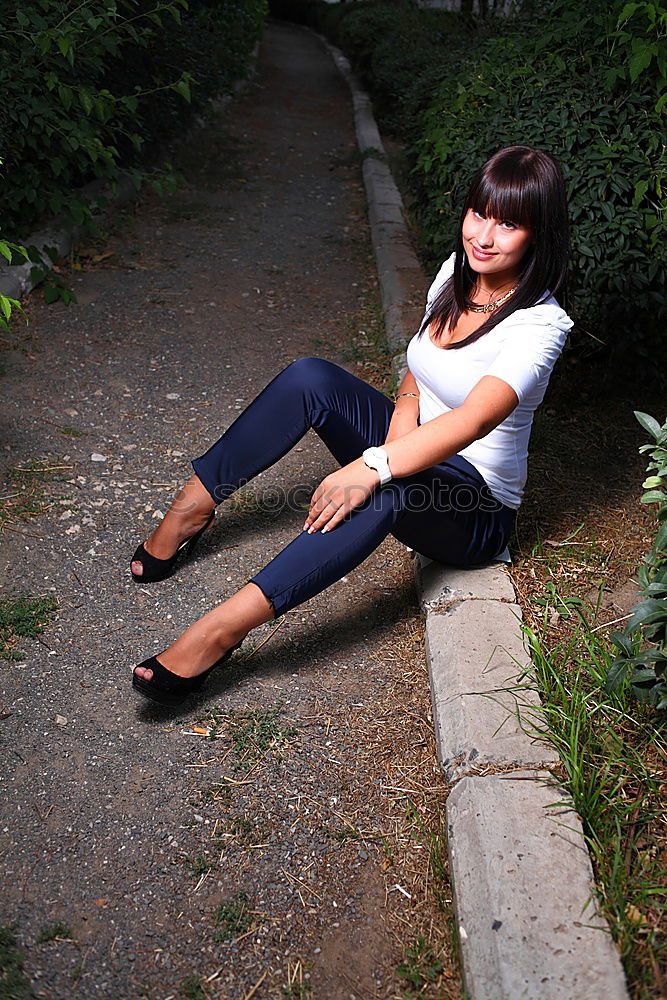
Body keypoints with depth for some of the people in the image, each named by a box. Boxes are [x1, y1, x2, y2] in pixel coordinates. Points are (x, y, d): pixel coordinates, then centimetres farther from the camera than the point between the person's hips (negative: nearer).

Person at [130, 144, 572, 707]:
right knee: (310, 379, -19)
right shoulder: (457, 272, 1)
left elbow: (474, 420, -37)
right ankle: (195, 504, -11)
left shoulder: (538, 325, -21)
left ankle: (225, 627, -45)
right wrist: (404, 410, -12)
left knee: (390, 487, -42)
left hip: (475, 507, -6)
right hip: (415, 448, 7)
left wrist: (372, 468, -49)